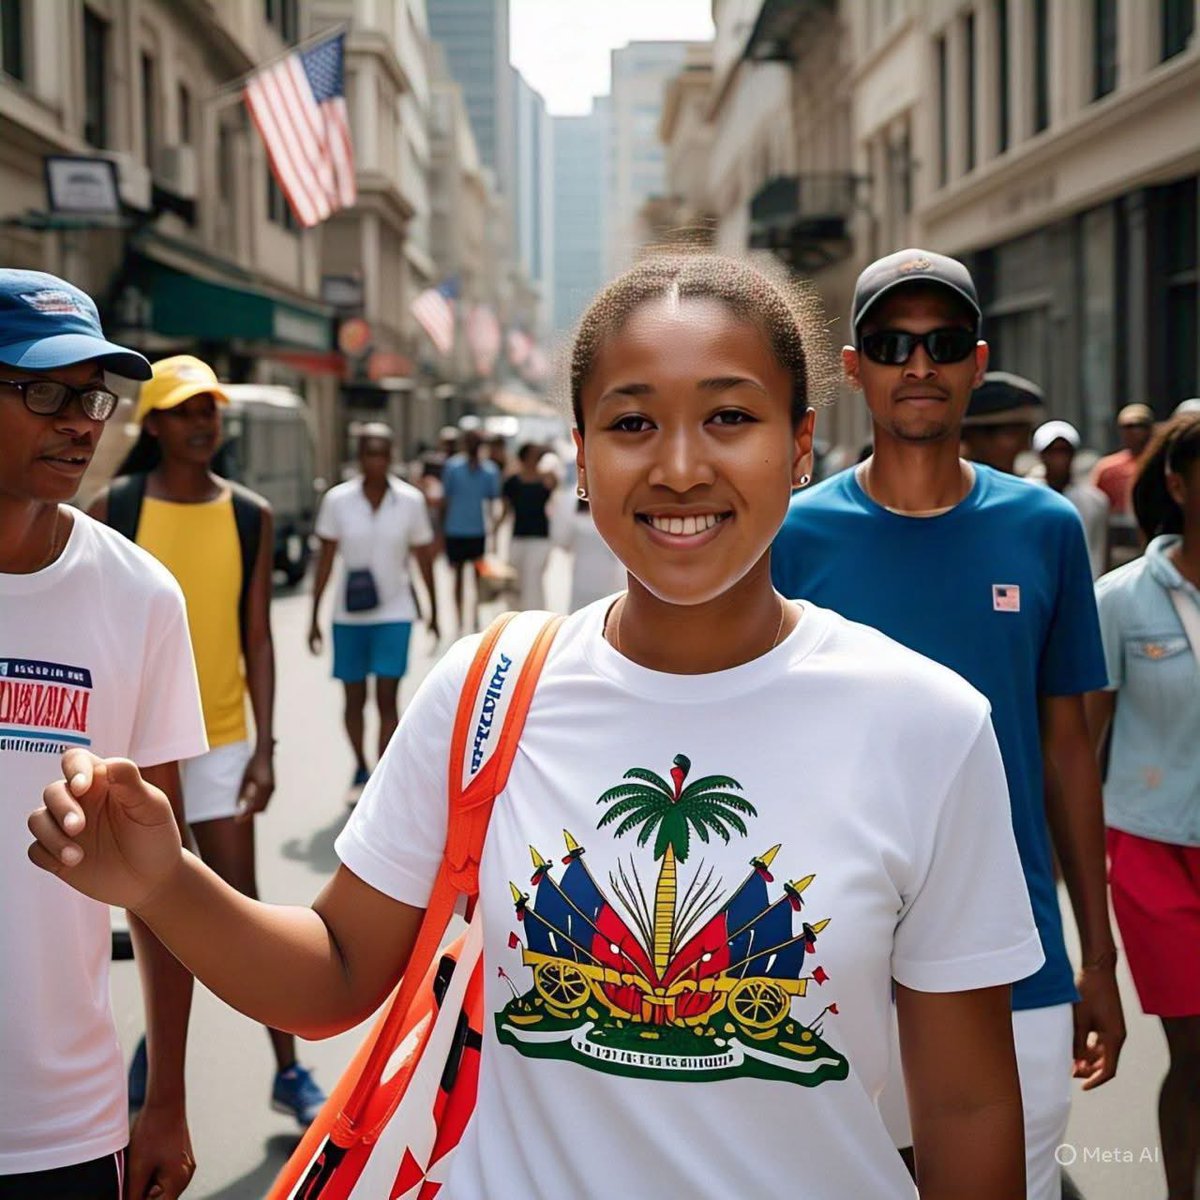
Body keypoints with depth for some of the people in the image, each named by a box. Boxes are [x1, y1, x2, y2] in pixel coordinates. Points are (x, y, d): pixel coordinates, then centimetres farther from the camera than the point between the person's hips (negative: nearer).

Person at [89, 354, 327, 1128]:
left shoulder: (251, 517, 0)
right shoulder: (114, 509, -6)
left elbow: (256, 640, 2)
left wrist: (265, 746, -3)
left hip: (220, 738, 1)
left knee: (242, 909, 3)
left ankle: (289, 1072, 10)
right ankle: (158, 1043, 32)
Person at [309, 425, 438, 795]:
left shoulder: (411, 501, -3)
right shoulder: (337, 500, -4)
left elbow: (424, 560, 6)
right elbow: (325, 561, 0)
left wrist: (433, 612, 12)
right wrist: (314, 618, 1)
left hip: (395, 614, -1)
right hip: (349, 615, 1)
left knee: (387, 699, -7)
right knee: (354, 699, 11)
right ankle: (361, 770, 31)